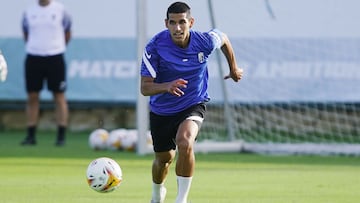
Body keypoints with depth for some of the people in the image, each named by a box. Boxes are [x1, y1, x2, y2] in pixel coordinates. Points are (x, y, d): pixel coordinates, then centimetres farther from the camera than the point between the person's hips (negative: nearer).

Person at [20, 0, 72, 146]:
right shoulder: (29, 12, 6)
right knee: (32, 97, 3)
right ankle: (31, 136, 8)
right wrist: (37, 47, 11)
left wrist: (57, 48, 9)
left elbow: (67, 33, 9)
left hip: (55, 58, -2)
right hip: (33, 57, 2)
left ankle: (61, 136, 0)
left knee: (59, 96, -2)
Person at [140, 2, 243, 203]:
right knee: (164, 158, 17)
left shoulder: (204, 41, -20)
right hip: (162, 109, 1)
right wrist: (167, 86, -45)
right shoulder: (155, 46, -24)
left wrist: (234, 69, 19)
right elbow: (145, 88, -24)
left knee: (185, 143, -31)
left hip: (193, 105, -1)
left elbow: (223, 38, 6)